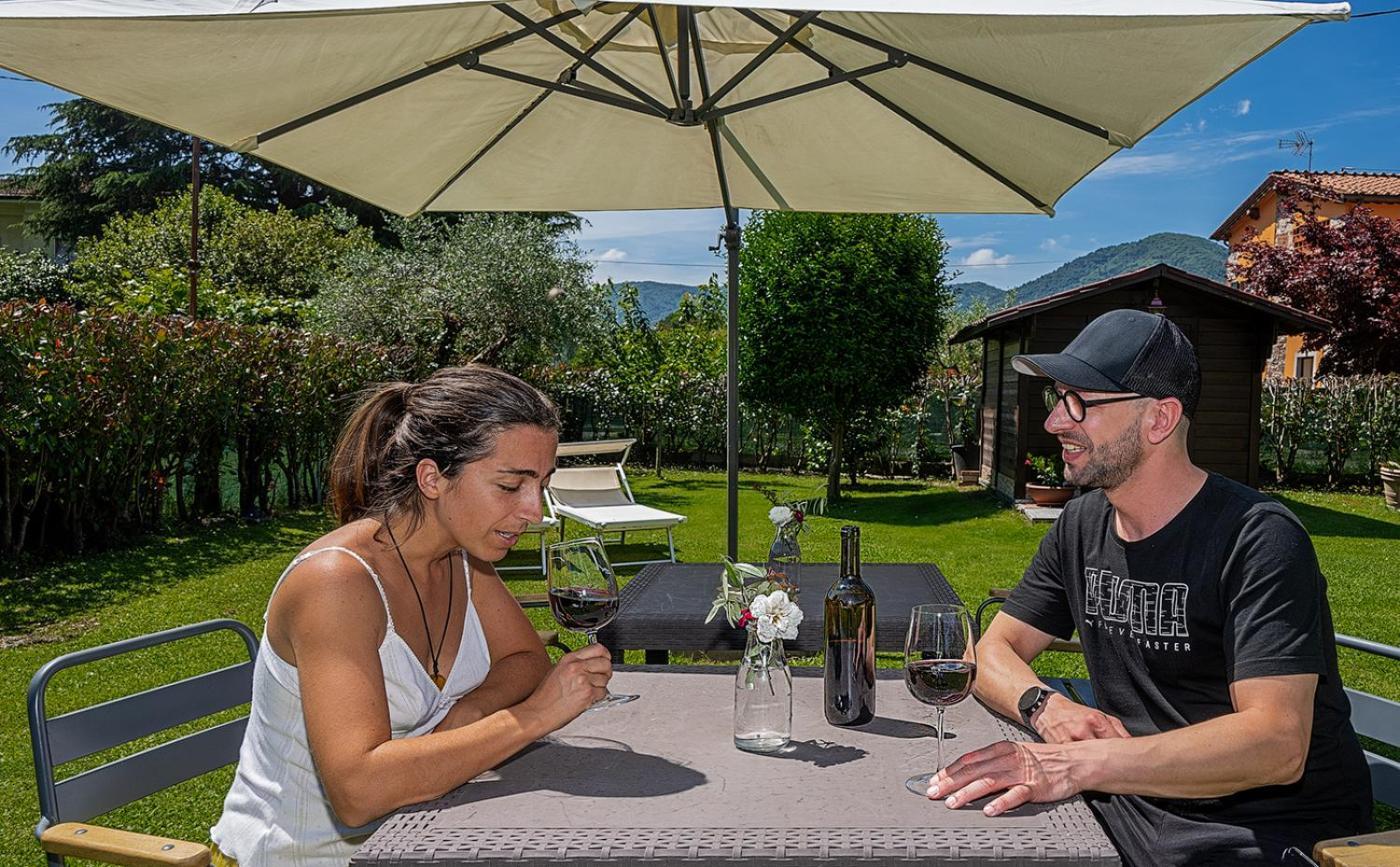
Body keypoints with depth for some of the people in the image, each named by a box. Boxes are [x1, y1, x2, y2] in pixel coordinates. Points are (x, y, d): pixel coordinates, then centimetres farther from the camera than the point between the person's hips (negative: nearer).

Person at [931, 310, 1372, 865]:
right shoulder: (1083, 525, 4)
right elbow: (996, 650, 7)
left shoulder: (1258, 539, -17)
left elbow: (1277, 745, -27)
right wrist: (1048, 710, -16)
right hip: (1129, 805, 6)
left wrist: (1081, 764, -37)